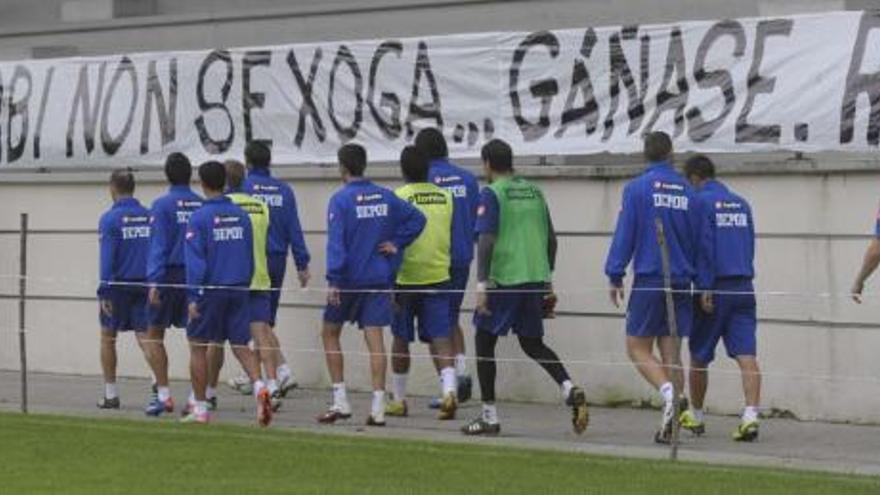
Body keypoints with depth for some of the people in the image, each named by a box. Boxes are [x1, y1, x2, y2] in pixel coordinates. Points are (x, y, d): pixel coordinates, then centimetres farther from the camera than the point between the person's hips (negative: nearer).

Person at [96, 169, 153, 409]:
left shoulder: (109, 219, -9)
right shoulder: (149, 216, 4)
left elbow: (107, 258, -13)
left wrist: (103, 292, -12)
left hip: (119, 285, -3)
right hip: (145, 284, 3)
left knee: (107, 338, 12)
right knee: (145, 338, 2)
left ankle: (110, 394, 15)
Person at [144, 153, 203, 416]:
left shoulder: (162, 205, -7)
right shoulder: (202, 205, 4)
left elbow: (158, 246, -12)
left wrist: (154, 282, -14)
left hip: (169, 276, -4)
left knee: (154, 336, 6)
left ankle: (163, 395, 1)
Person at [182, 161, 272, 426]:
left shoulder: (199, 218, -9)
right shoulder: (241, 215, 7)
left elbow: (195, 261, -12)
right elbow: (250, 256, 12)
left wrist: (193, 297, -10)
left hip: (211, 290, -4)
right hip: (239, 290, 4)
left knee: (198, 346, 8)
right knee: (241, 345, 7)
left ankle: (200, 408, 11)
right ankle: (259, 387, -19)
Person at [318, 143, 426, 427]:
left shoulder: (341, 200, -10)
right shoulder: (385, 197, 6)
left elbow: (336, 241, -17)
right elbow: (417, 218, 10)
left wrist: (333, 280, -19)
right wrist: (396, 244, 8)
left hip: (349, 279, -4)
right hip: (379, 279, 4)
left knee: (330, 333, 12)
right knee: (374, 338, 1)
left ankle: (340, 401, 8)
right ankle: (378, 407, -5)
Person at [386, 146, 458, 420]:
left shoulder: (400, 198, -9)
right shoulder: (445, 197, 4)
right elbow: (453, 237, 12)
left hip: (407, 278, -3)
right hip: (439, 275, 3)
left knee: (401, 340, 11)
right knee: (440, 337, 0)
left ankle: (399, 399, 20)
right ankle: (449, 389, -21)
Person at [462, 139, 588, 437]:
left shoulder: (492, 194, -6)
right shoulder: (534, 192, 14)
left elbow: (486, 241, -14)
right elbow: (551, 239, 17)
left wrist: (482, 285, -14)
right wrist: (547, 278, 24)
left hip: (504, 280, -6)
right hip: (536, 278, 6)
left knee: (485, 342, 7)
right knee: (532, 343, 16)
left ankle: (489, 417, 7)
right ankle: (570, 389, -8)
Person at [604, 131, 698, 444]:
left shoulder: (637, 188, -5)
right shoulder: (687, 192, 7)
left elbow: (625, 234, -6)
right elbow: (698, 239, 11)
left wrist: (615, 276, -1)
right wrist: (697, 277, 18)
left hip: (649, 280, -4)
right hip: (681, 282, 4)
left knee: (637, 348, 3)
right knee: (670, 352, 8)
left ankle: (669, 392, -23)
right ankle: (669, 426, 4)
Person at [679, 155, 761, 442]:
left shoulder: (701, 201, -4)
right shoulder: (740, 203, 15)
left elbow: (704, 246, -12)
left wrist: (705, 287, -13)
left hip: (716, 287, -5)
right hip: (744, 287, 5)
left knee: (699, 356, 11)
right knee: (747, 356, -5)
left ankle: (696, 416, 23)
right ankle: (751, 416, -20)